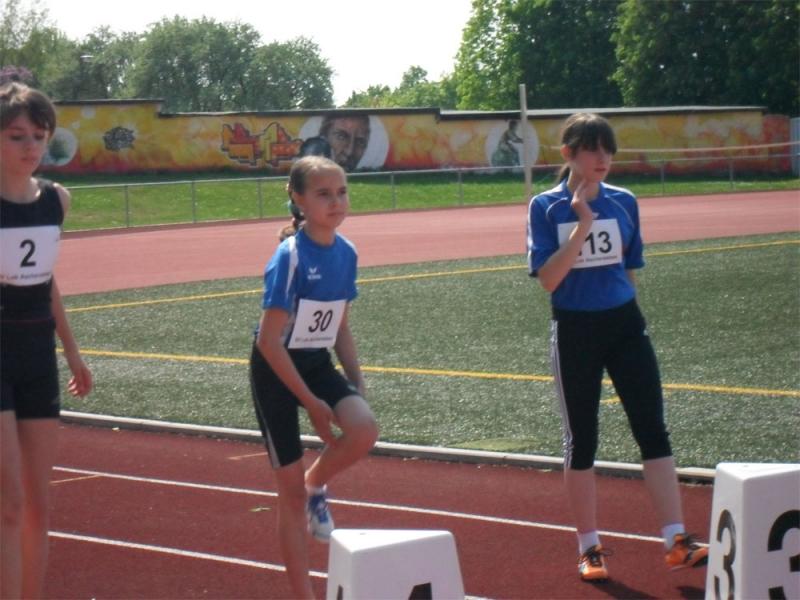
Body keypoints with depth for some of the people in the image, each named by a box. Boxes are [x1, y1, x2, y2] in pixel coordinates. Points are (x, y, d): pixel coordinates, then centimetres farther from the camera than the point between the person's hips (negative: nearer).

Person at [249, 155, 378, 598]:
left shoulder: (346, 253, -2)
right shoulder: (290, 257, -21)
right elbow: (269, 340, -21)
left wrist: (357, 385, 2)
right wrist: (311, 403, -18)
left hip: (317, 362, 5)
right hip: (276, 368, -5)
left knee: (364, 430, -23)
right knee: (291, 488, 0)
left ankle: (317, 485, 9)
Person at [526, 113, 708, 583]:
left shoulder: (624, 202, 3)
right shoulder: (546, 208, -6)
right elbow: (548, 279, -15)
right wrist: (581, 227, -22)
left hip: (624, 324, 3)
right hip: (575, 330, -2)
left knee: (653, 430, -5)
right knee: (581, 439, 6)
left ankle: (677, 541, -5)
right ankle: (590, 548, 16)